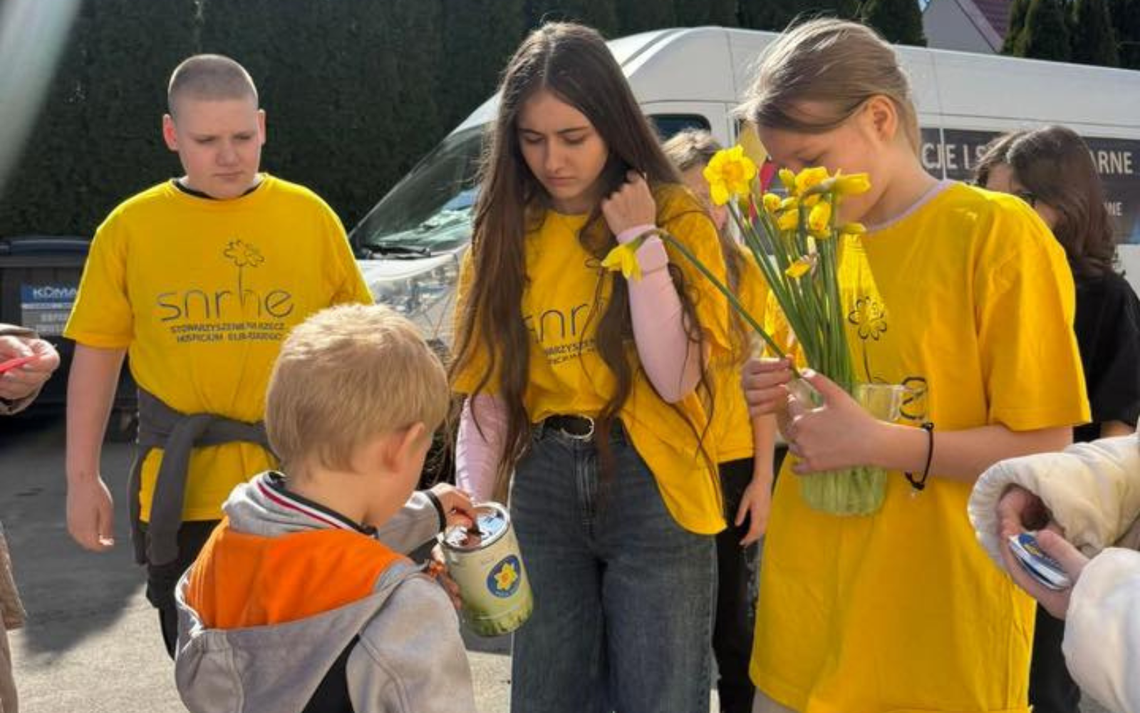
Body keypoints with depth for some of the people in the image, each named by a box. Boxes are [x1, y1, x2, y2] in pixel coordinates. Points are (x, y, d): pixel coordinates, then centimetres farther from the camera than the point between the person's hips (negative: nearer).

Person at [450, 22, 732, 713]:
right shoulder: (506, 230, 4)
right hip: (544, 486, 3)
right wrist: (474, 507, -8)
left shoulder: (675, 217, -5)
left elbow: (677, 379, -14)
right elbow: (487, 390, 3)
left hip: (649, 487, -3)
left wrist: (641, 243, -16)